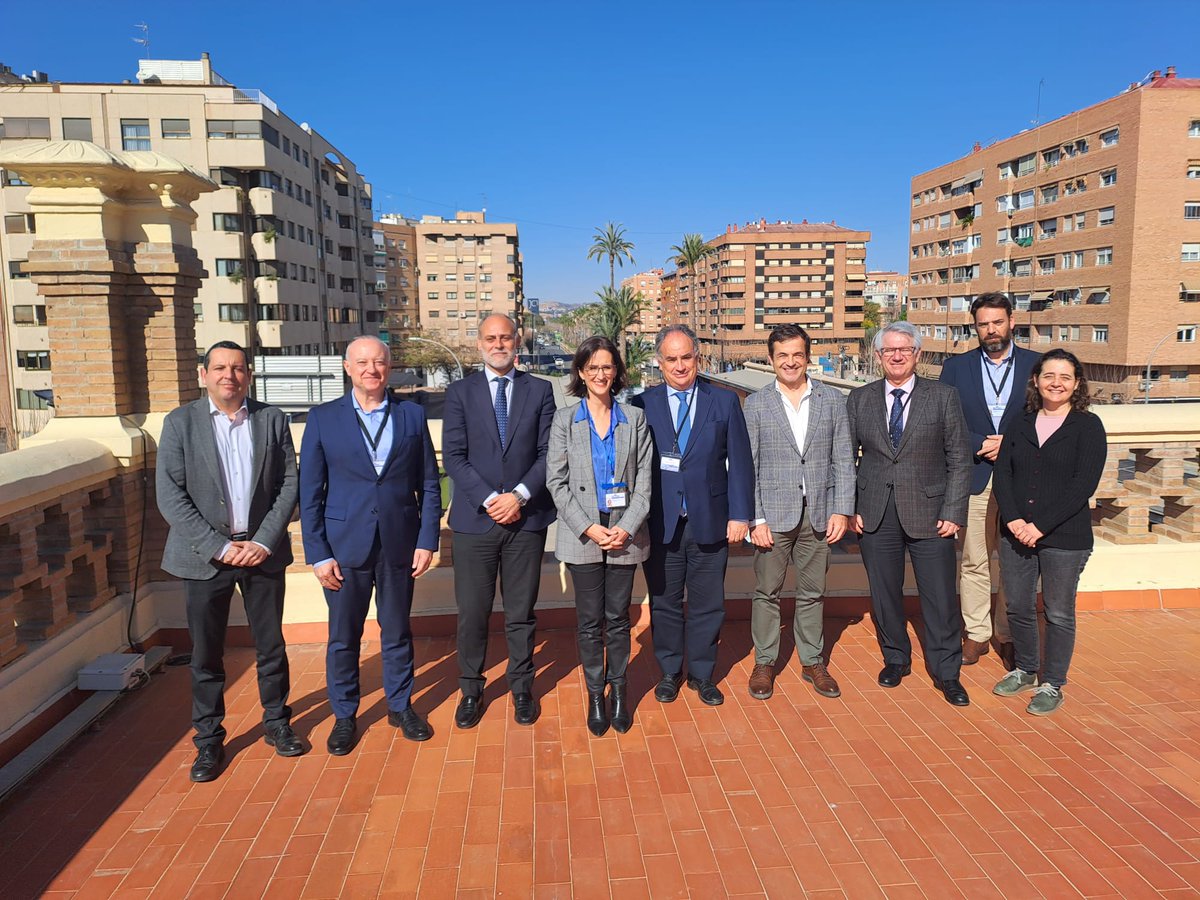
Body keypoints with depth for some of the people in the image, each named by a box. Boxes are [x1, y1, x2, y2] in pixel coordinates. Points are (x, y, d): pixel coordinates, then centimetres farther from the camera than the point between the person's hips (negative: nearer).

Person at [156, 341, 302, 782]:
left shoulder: (272, 419, 2)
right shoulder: (180, 422, -1)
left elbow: (289, 484, 1)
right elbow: (170, 495, -7)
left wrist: (264, 541, -10)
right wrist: (219, 547, -13)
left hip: (262, 550, 1)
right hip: (205, 555, -1)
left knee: (271, 646, 11)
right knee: (206, 654, 8)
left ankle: (277, 723, 29)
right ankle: (208, 741, 24)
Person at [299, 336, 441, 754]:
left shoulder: (412, 415, 2)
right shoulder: (323, 418, 0)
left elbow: (429, 485, 4)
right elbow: (310, 494, -1)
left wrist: (427, 541, -3)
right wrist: (318, 555, -6)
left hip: (399, 544, 1)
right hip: (345, 546, -1)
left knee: (397, 631, 14)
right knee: (343, 636, 10)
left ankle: (401, 707, 32)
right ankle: (344, 715, 29)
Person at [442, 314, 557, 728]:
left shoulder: (540, 390, 6)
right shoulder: (460, 392, 4)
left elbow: (547, 453, 1)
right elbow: (453, 456, -3)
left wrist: (520, 495, -13)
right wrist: (489, 499, -13)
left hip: (527, 518, 1)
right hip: (475, 519, 0)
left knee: (521, 612, 10)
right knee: (472, 612, 6)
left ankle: (522, 688, 27)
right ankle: (471, 690, 24)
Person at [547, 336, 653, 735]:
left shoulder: (635, 419, 5)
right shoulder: (564, 420, 2)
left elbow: (644, 481, 3)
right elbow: (556, 481, -1)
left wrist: (627, 527, -9)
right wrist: (588, 527, -11)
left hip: (625, 534, 1)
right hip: (582, 537, -1)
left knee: (618, 618, 9)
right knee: (590, 621, 6)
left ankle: (618, 690, 24)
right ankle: (595, 694, 20)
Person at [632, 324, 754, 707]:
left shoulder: (725, 401, 3)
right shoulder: (642, 405, 1)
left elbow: (740, 462, 2)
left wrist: (740, 514, -4)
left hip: (711, 524, 1)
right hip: (660, 524, 0)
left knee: (707, 604, 11)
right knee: (664, 603, 12)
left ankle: (702, 673, 29)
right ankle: (669, 672, 30)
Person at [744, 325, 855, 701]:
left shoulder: (833, 401, 5)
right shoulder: (756, 404, 0)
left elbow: (843, 460, 5)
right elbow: (747, 466, -2)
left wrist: (842, 510, -3)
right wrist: (756, 518, -8)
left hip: (819, 513, 2)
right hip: (774, 513, -1)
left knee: (812, 593, 12)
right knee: (767, 592, 7)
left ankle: (812, 662, 27)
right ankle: (764, 663, 21)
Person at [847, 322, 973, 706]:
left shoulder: (944, 397, 1)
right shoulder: (859, 399, 5)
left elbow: (959, 459, 0)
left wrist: (953, 512, -7)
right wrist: (850, 508, -1)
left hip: (929, 513, -1)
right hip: (876, 515, 2)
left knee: (940, 598, 4)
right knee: (884, 594, 11)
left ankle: (946, 673, 21)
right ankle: (895, 659, 32)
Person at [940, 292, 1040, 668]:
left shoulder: (1037, 365, 5)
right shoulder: (956, 367, 6)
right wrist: (982, 445, -11)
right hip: (974, 479, 0)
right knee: (974, 561, 6)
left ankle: (1009, 636, 20)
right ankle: (976, 633, 19)